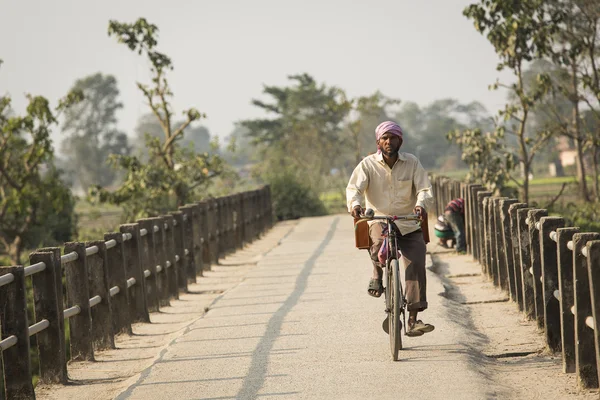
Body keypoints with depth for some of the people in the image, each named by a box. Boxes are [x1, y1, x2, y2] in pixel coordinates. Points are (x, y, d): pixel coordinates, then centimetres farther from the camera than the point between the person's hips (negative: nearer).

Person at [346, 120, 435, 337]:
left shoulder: (412, 163, 2)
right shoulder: (368, 164, -1)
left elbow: (424, 189, -6)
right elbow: (354, 187, -11)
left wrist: (421, 204, -29)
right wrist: (355, 204, -34)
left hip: (409, 223, 1)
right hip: (379, 219, -1)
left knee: (416, 264, -15)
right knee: (380, 243, -36)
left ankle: (413, 320, -12)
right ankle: (377, 275, -1)